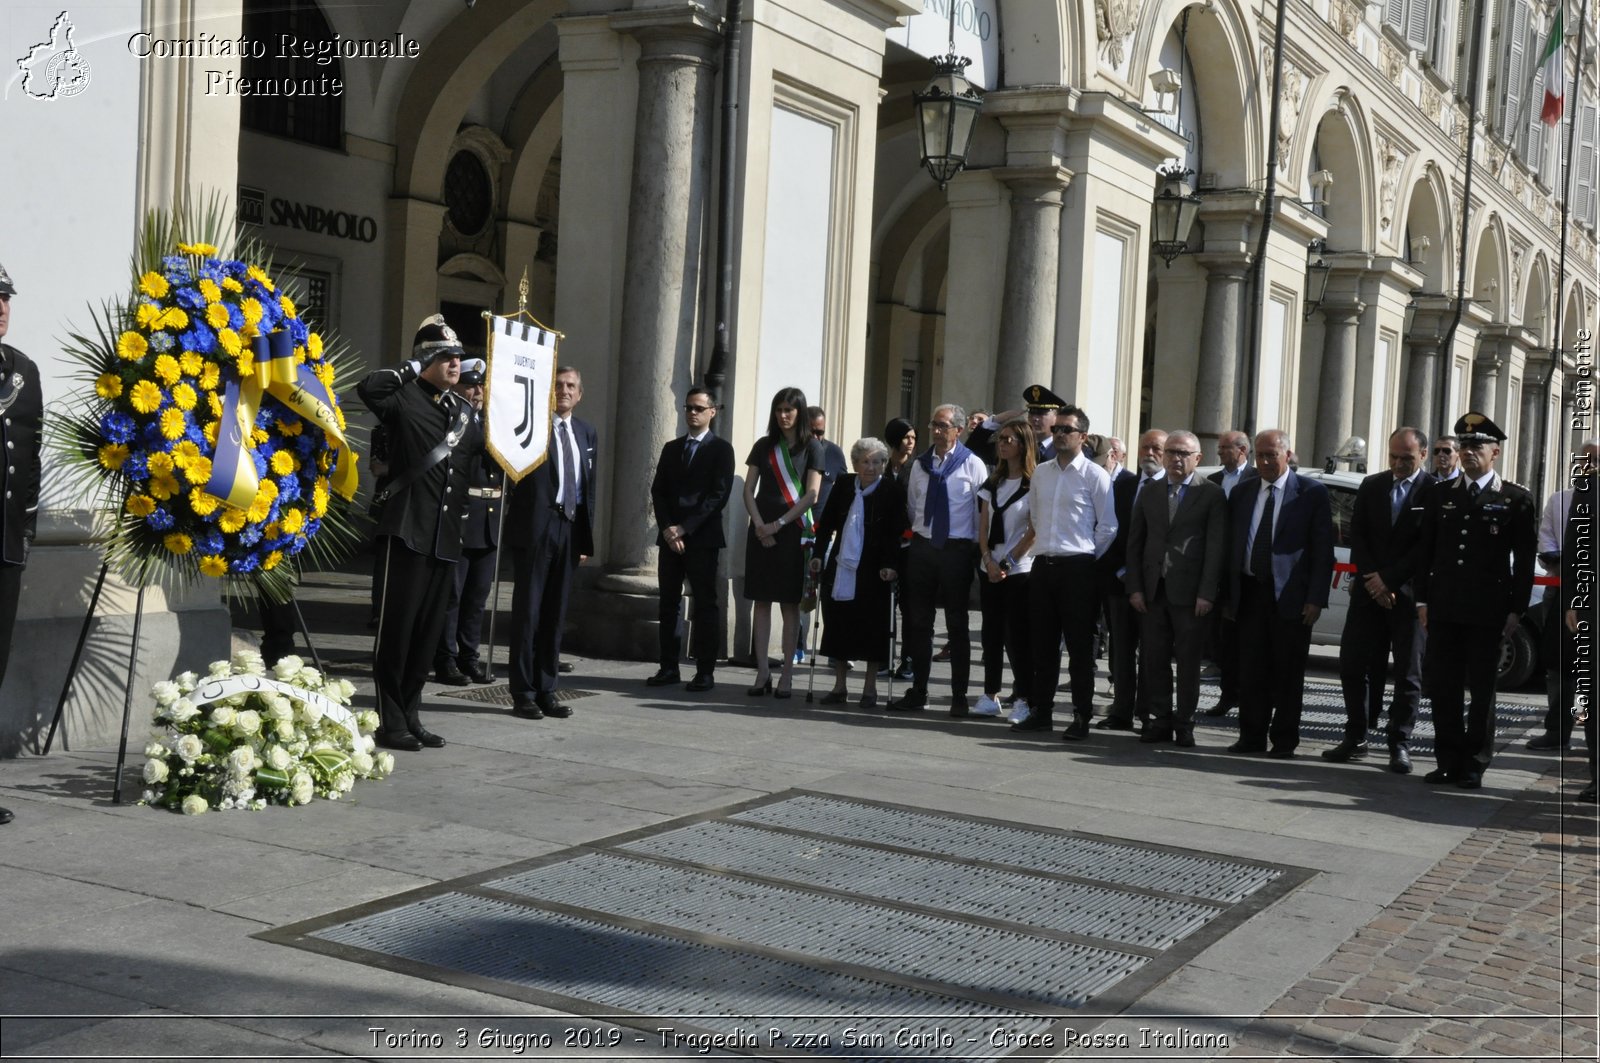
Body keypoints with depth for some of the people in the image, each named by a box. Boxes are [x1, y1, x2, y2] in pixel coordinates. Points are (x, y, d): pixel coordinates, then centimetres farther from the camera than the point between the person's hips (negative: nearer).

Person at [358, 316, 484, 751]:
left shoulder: (463, 410, 16)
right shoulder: (405, 398, -5)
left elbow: (480, 454, 30)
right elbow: (368, 388, -26)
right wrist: (414, 368, -15)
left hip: (446, 535, 7)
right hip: (408, 529, -7)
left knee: (429, 629, 11)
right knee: (397, 625, -2)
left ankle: (411, 717, 21)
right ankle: (389, 722, 5)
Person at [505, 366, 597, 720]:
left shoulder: (586, 432, 15)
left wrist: (586, 535, 11)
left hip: (569, 528, 6)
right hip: (535, 526, -5)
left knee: (555, 614, 10)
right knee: (528, 610, 0)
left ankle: (546, 691, 17)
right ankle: (523, 694, 6)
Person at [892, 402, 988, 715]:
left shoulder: (973, 465, -5)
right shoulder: (920, 465, 9)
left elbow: (983, 511, -3)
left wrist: (978, 548, -2)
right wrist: (920, 535, 14)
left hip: (957, 549, -4)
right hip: (922, 548, 4)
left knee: (957, 624, 2)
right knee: (919, 622, 7)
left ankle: (959, 697, 8)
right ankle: (918, 692, 15)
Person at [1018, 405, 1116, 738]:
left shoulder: (1094, 475, -5)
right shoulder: (1040, 472, 12)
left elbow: (1108, 526, -4)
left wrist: (1085, 557, 0)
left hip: (1078, 567, -5)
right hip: (1043, 564, 5)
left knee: (1079, 645, -1)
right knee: (1043, 643, 10)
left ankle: (1081, 717, 4)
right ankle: (1040, 711, 18)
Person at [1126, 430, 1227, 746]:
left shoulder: (1211, 494, 0)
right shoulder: (1149, 493, 12)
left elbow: (1216, 547, -5)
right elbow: (1135, 543, 12)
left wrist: (1207, 593, -12)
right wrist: (1134, 587, 3)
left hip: (1189, 591, -4)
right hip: (1153, 589, 4)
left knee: (1189, 661, 3)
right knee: (1154, 658, 5)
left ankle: (1184, 724, 11)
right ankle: (1161, 720, 14)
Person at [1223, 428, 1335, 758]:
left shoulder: (1312, 494, -3)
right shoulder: (1241, 493, 10)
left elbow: (1323, 552, -5)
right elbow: (1231, 545, 12)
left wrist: (1315, 598, -12)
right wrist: (1228, 594, 5)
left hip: (1290, 597, -4)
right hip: (1249, 592, 4)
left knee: (1288, 674, 3)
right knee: (1250, 671, 7)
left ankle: (1284, 740, 11)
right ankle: (1251, 736, 16)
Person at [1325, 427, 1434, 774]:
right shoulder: (1371, 486, 9)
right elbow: (1357, 536, 6)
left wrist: (1388, 579, -11)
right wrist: (1371, 579, -7)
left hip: (1409, 593, -4)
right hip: (1369, 591, 4)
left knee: (1408, 673, 2)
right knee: (1354, 665, 3)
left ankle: (1399, 745, 8)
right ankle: (1355, 738, 12)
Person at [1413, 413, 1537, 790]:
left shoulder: (1516, 500, 1)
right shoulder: (1439, 494, 10)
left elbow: (1524, 561, 0)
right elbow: (1424, 550, 10)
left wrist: (1516, 609, -6)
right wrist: (1422, 599, 5)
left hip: (1487, 612, -3)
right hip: (1443, 609, 3)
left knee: (1481, 690, 4)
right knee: (1442, 687, 5)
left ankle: (1475, 765, 11)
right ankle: (1449, 761, 14)